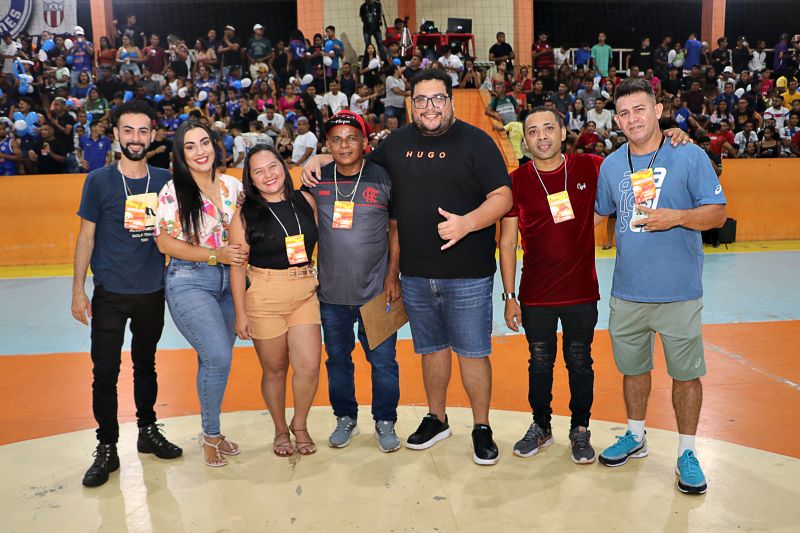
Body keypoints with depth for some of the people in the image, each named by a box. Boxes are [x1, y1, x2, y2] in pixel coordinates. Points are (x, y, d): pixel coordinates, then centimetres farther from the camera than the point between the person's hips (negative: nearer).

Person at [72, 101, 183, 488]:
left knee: (146, 365, 16)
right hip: (110, 294, -2)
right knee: (105, 372, 1)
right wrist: (78, 290, -4)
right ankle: (107, 448, 16)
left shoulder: (164, 181, 2)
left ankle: (148, 431, 32)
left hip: (153, 292, 2)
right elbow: (86, 237, -1)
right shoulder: (99, 181, -4)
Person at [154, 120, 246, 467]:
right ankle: (210, 434, 7)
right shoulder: (173, 191, -7)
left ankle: (212, 431, 27)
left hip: (228, 281, 5)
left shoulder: (232, 186, 6)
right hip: (189, 282, -5)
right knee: (218, 357, -14)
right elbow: (165, 243, -8)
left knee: (214, 360, 10)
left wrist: (242, 254, -4)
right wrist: (216, 255, -15)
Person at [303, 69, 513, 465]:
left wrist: (468, 222, -26)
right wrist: (324, 160, 11)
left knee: (472, 352, 3)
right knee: (431, 348, 16)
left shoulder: (475, 141, -4)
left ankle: (482, 428, 19)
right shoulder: (397, 142, 10)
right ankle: (436, 419, 33)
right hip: (415, 273, 4)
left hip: (467, 273, -4)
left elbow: (502, 197, -9)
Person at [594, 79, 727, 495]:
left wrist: (676, 217, -21)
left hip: (679, 292, -3)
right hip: (627, 291, 4)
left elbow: (717, 213, -6)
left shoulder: (690, 156, -5)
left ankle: (686, 453, 23)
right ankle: (635, 436, 37)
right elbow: (598, 215, 20)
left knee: (686, 373, 6)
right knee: (632, 367, 16)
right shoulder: (610, 165, 7)